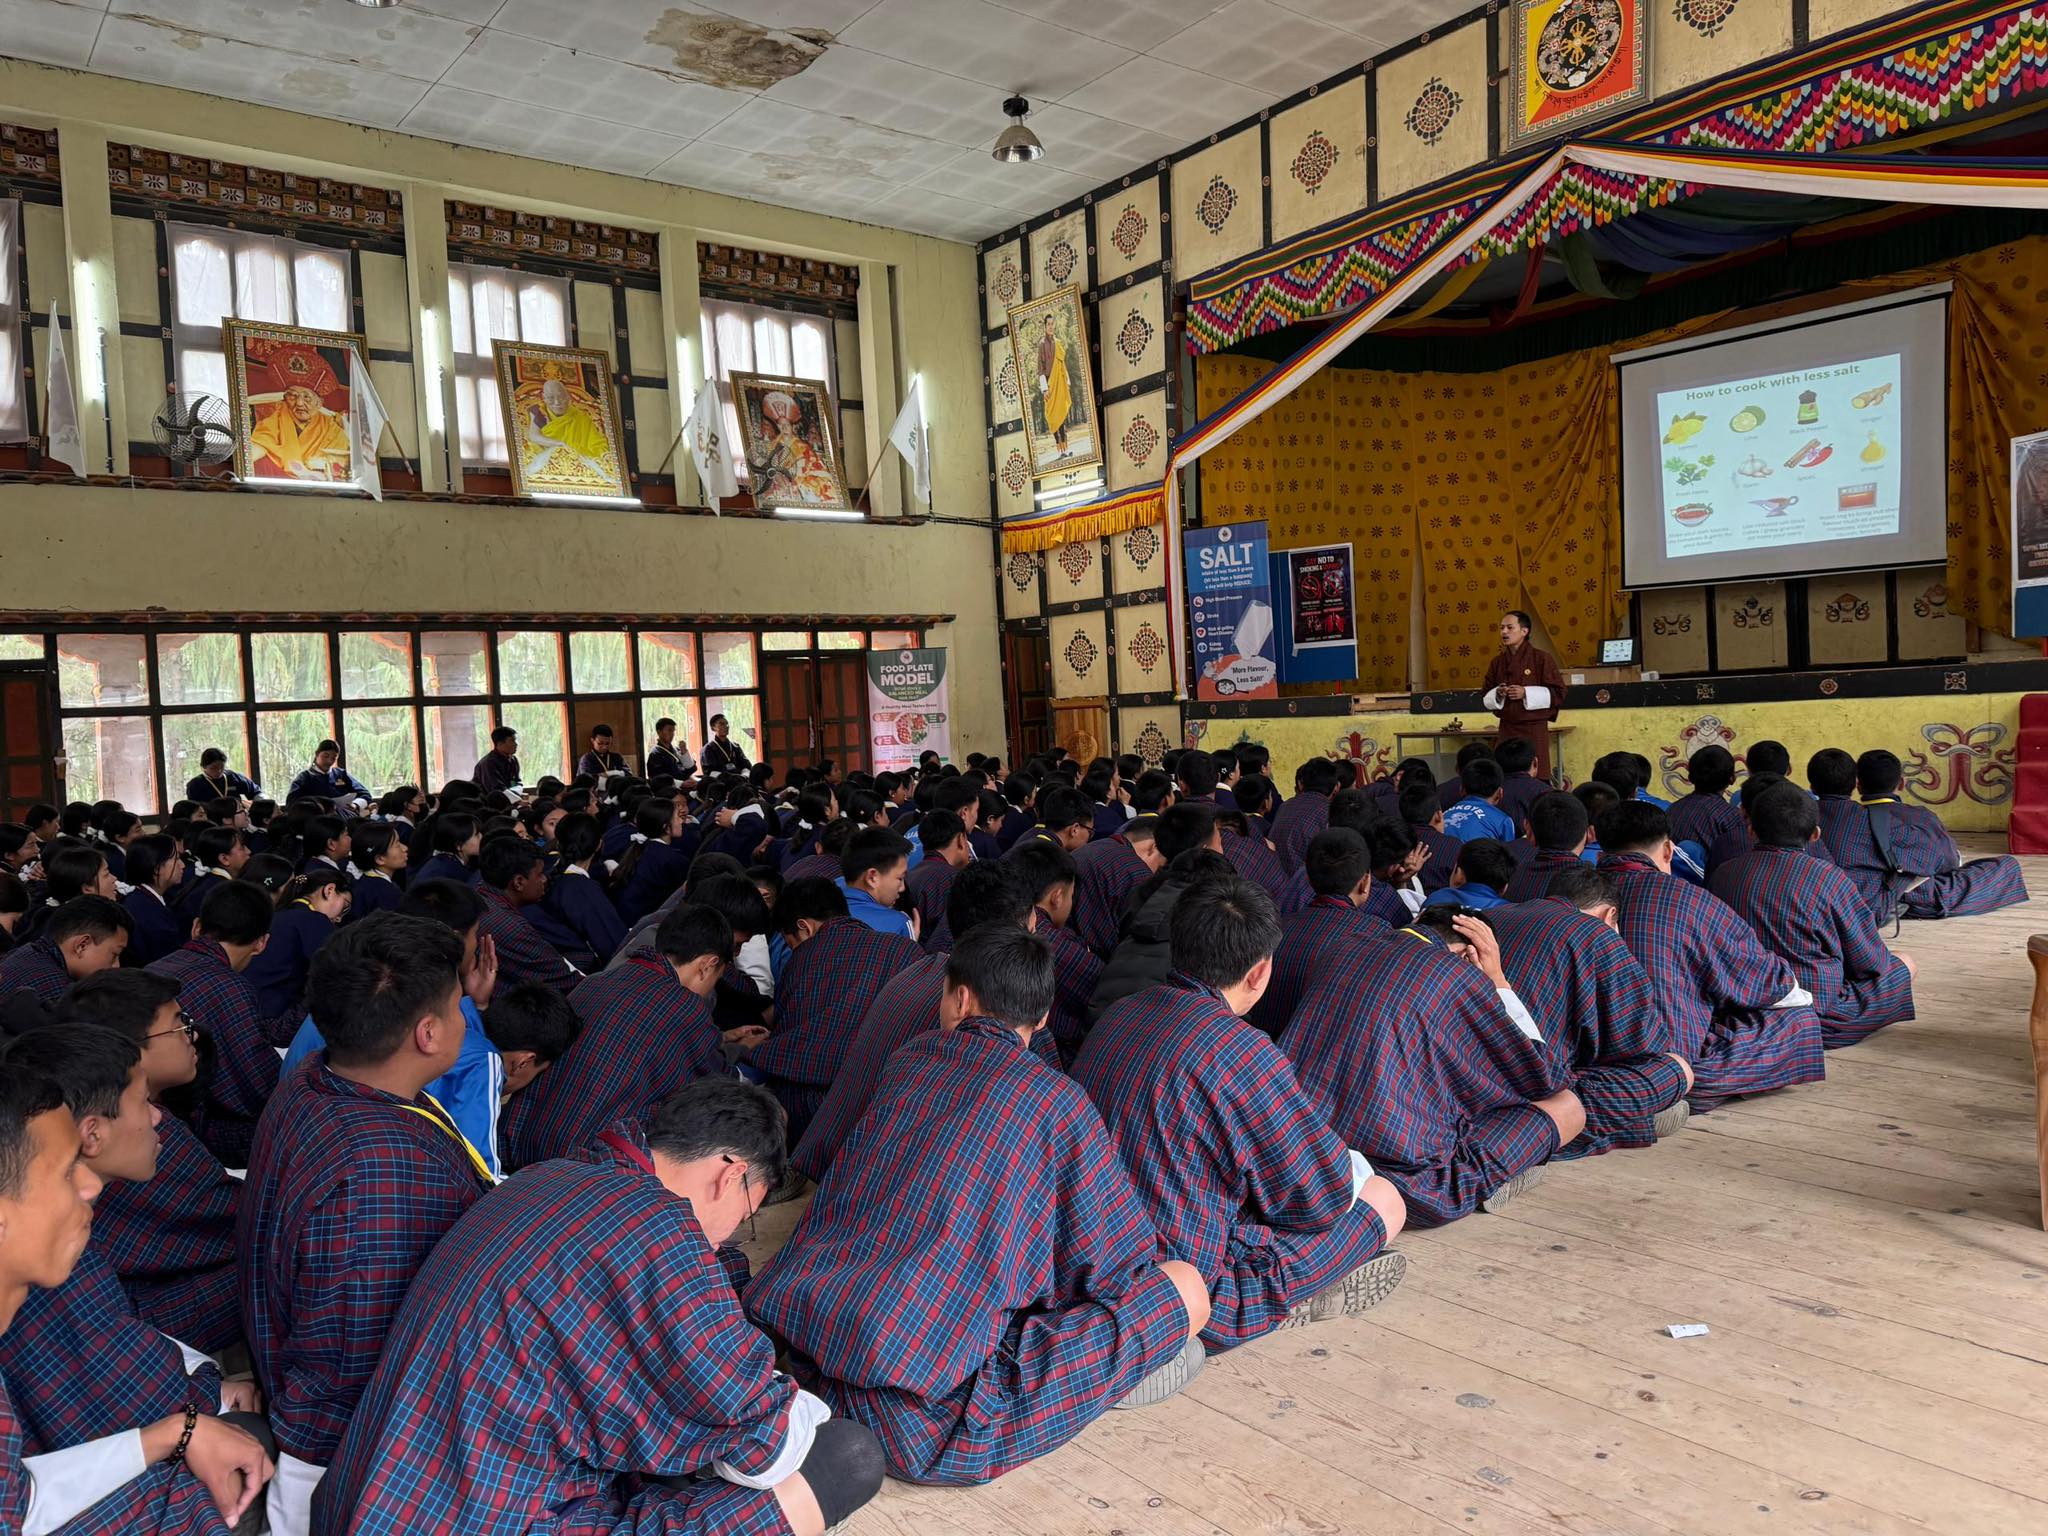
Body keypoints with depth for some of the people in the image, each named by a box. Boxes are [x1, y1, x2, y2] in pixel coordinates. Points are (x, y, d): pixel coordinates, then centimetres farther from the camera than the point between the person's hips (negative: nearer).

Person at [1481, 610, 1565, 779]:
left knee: (1536, 778, -3)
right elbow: (1485, 698, 13)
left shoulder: (1542, 658, -5)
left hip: (1534, 729, -4)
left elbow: (1558, 693, -7)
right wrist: (1497, 695, -9)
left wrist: (1526, 693, -17)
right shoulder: (1497, 663, 8)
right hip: (1506, 729, 4)